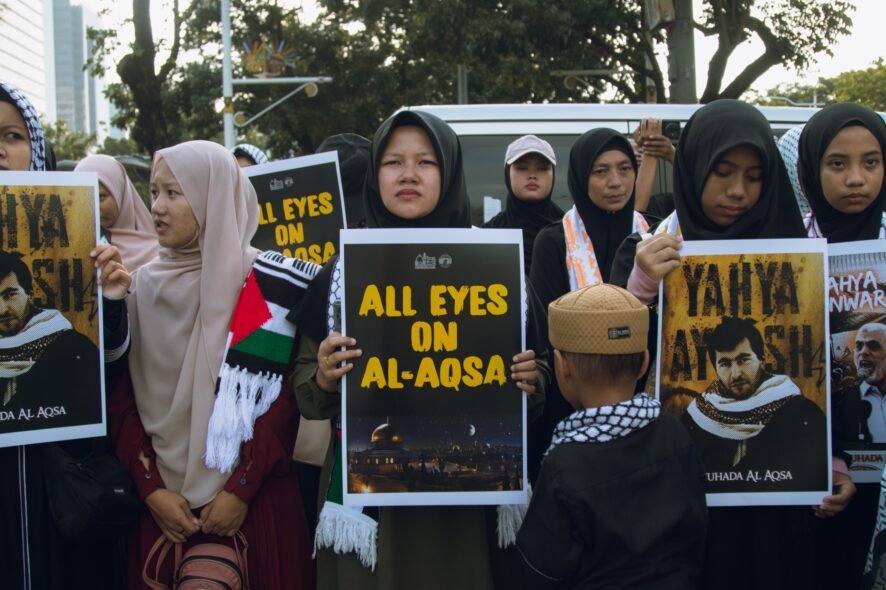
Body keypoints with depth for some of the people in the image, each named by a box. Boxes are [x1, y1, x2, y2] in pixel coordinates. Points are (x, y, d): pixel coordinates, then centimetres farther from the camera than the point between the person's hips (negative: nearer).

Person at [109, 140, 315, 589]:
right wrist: (150, 488, -6)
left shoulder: (267, 284, -6)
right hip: (163, 502, 3)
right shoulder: (142, 286, 6)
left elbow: (284, 395, -9)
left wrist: (241, 490, -13)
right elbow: (121, 396, 3)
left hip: (254, 503, -3)